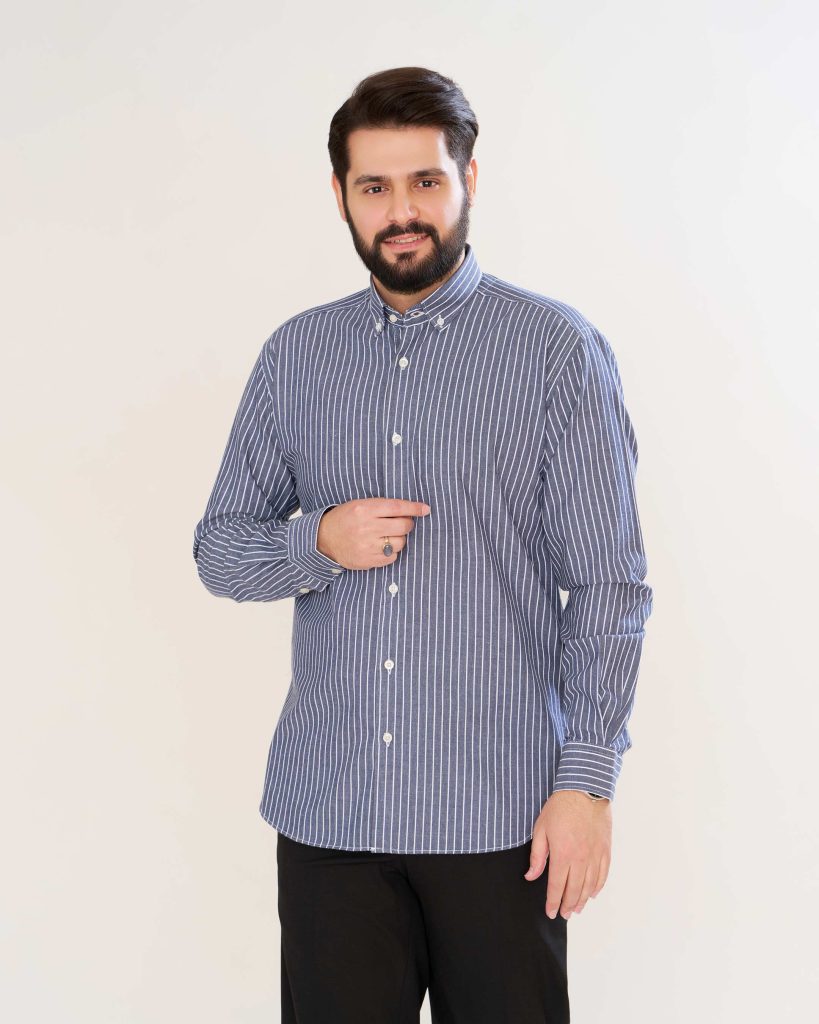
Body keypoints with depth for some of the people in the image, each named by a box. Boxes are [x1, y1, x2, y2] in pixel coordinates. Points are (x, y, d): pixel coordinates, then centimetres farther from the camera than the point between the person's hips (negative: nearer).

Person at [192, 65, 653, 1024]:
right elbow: (219, 547, 12)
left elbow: (608, 582, -5)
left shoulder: (558, 349, -2)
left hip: (499, 810, -2)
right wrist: (322, 541, -9)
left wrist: (587, 780, -12)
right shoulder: (295, 354, 8)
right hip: (326, 803, 3)